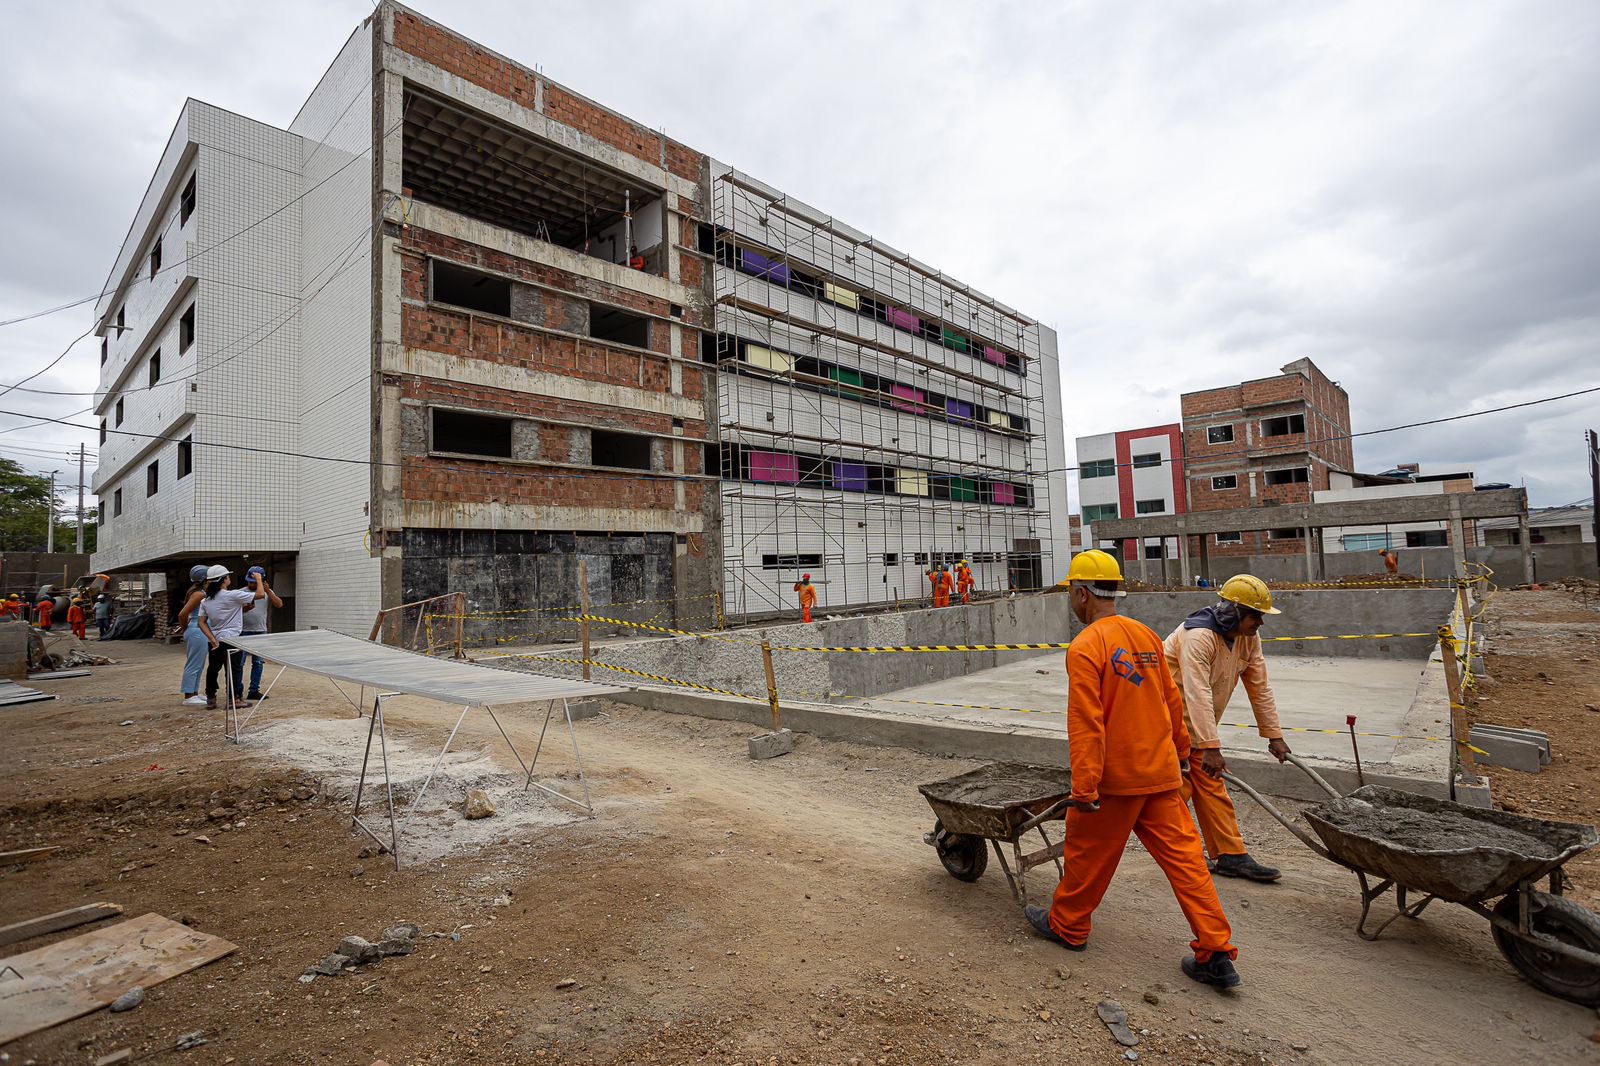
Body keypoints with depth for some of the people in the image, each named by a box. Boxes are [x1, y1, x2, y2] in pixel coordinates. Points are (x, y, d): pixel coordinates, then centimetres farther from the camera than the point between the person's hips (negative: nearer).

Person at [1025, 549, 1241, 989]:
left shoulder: (1085, 647, -19)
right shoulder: (1147, 635, 4)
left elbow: (1085, 725, -22)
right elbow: (1172, 702, 13)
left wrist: (1084, 789, -18)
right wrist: (1179, 750, 27)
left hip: (1116, 777, -6)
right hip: (1162, 771, 6)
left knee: (1088, 854, 12)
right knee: (1184, 856, 12)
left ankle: (1066, 925, 30)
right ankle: (1216, 953, 14)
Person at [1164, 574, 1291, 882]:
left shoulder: (1249, 638, -1)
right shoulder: (1199, 636, -29)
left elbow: (1260, 688, 6)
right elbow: (1198, 695, -35)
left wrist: (1274, 735, 6)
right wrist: (1211, 747, -37)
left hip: (1196, 722, 8)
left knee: (1211, 786, 9)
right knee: (1178, 787, -7)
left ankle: (1232, 855, 14)